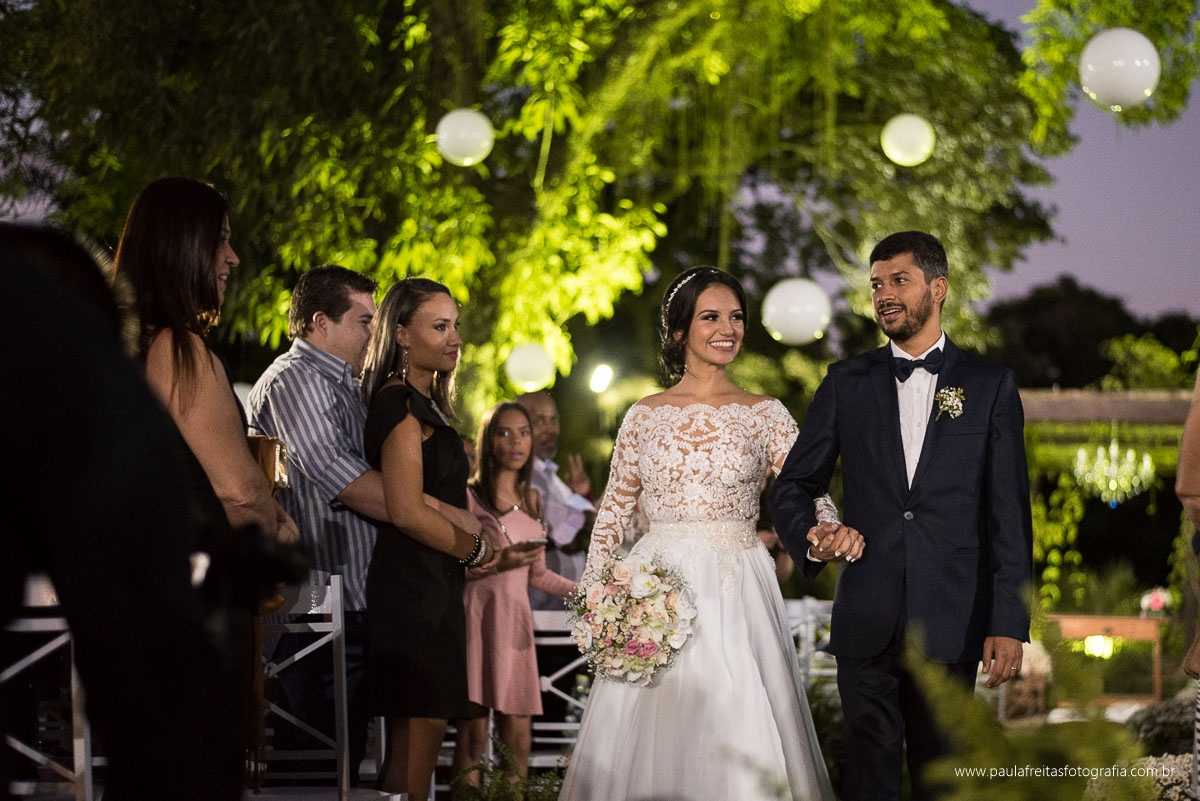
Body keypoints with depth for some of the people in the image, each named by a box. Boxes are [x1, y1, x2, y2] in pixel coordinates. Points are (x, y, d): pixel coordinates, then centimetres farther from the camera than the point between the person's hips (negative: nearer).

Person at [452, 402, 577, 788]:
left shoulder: (531, 500, 17)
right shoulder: (469, 496, -1)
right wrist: (497, 564, -18)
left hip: (515, 622, 5)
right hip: (476, 619, -5)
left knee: (518, 735, -2)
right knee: (473, 731, -8)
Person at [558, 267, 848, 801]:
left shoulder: (765, 415, 6)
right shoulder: (645, 416, 8)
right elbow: (614, 510, 11)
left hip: (736, 594, -1)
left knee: (740, 731, -5)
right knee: (650, 734, -1)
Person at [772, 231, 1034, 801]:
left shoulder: (990, 385, 5)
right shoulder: (846, 384, 9)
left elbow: (1009, 513, 1)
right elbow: (793, 486, 13)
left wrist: (1009, 624, -5)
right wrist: (810, 538, -10)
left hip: (951, 624, -1)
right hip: (866, 622, 1)